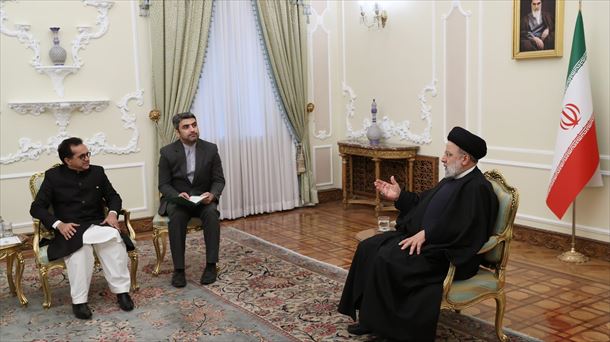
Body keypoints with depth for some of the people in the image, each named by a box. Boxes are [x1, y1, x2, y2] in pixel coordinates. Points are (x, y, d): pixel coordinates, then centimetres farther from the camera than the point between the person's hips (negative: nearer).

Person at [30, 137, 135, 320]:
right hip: (70, 229, -2)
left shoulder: (97, 171, 10)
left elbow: (113, 196, 18)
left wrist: (113, 213, -5)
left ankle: (121, 290, -24)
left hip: (97, 224, 2)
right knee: (80, 246, -37)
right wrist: (58, 224, -16)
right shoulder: (53, 176, 3)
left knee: (114, 238, -32)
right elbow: (36, 208, 1)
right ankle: (79, 300, -27)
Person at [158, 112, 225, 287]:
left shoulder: (210, 149, -2)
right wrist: (178, 195, -25)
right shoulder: (167, 152, -5)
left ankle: (211, 265, -25)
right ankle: (178, 268, -27)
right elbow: (163, 184, -3)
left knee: (212, 212, -32)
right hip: (176, 199, -1)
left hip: (203, 199, 1)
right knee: (177, 215, -34)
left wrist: (212, 194, -21)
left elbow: (219, 180, 1)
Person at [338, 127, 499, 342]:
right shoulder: (452, 180, 15)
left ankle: (383, 325, -7)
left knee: (387, 259, -25)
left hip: (445, 253, -10)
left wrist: (425, 234, -27)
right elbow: (424, 204, 22)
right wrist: (399, 196, 10)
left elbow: (463, 228, -27)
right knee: (368, 247, -1)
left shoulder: (477, 188, -16)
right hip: (420, 237, 10)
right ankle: (370, 317, 3)